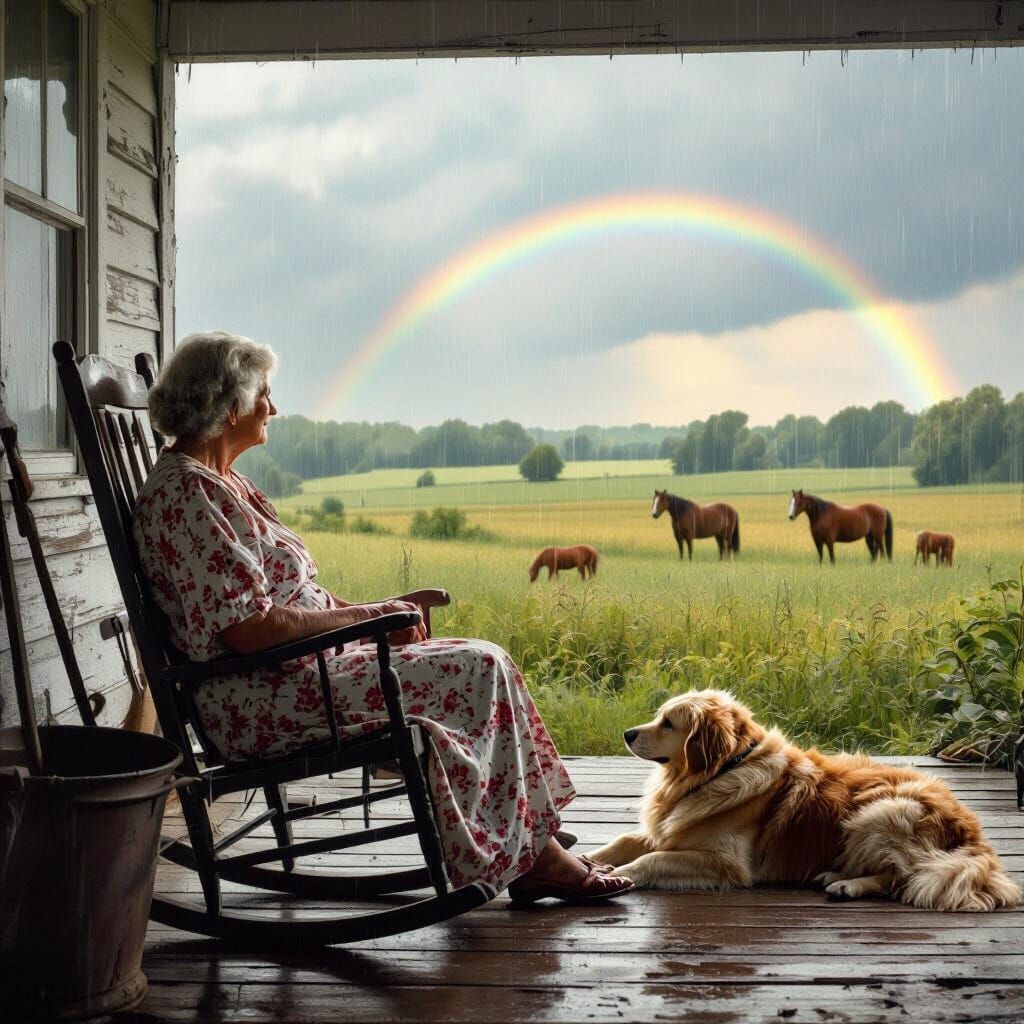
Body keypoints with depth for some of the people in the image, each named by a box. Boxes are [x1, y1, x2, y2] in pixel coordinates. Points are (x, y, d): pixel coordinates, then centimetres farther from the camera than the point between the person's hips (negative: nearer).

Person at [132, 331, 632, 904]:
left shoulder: (220, 483, 17)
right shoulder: (184, 492, -16)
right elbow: (250, 628, -23)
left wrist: (374, 613, 4)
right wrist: (367, 615, -14)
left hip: (296, 671, 10)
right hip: (261, 703, -10)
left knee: (486, 665, 2)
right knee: (481, 670, -12)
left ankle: (534, 853, 2)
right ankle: (531, 856, 2)